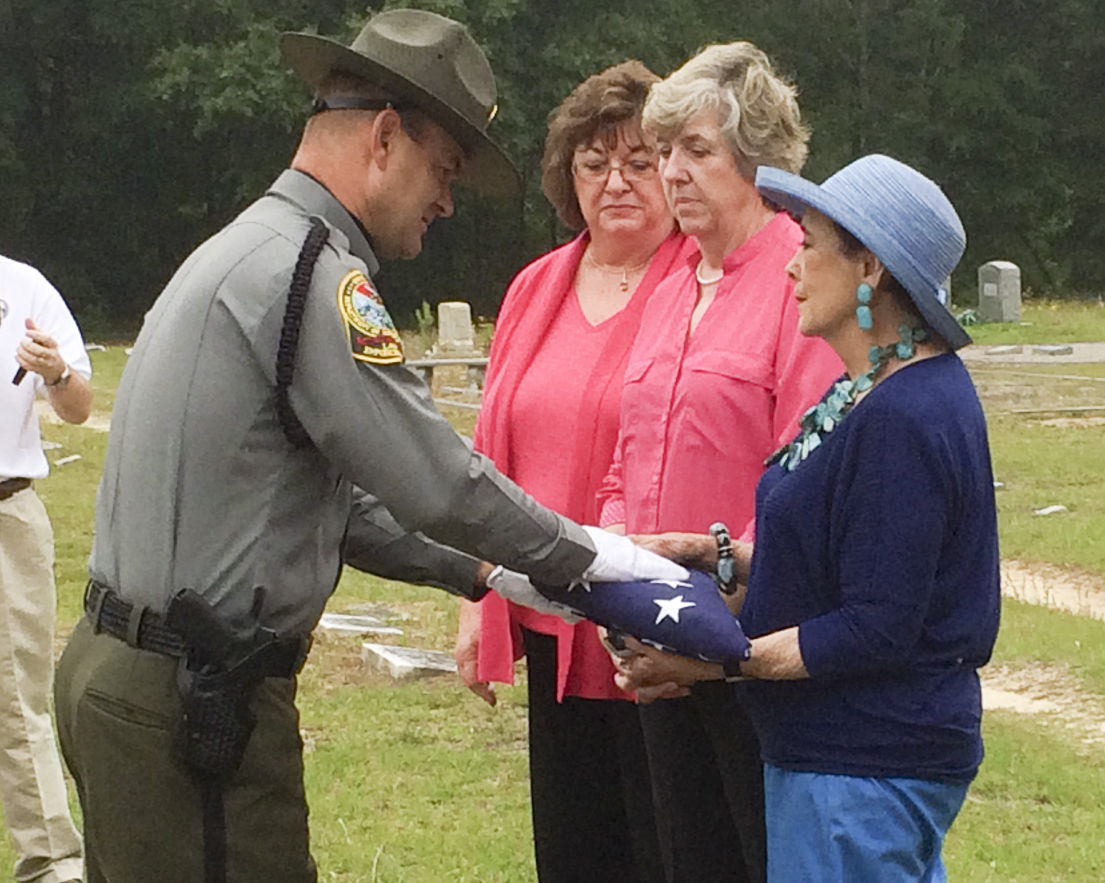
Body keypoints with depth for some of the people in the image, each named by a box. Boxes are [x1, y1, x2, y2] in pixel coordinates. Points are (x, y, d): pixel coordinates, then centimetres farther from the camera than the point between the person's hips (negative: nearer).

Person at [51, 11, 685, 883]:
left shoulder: (248, 251, 18)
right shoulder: (308, 272, -15)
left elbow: (340, 498, 22)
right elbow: (433, 479, -18)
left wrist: (482, 573, 18)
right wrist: (588, 556, -5)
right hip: (191, 701, -10)